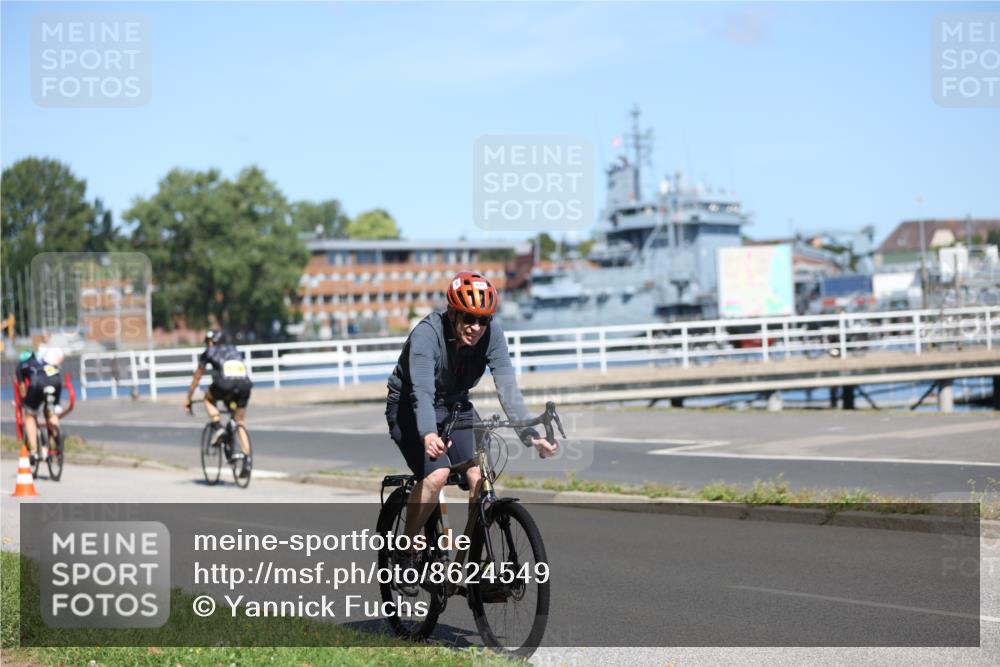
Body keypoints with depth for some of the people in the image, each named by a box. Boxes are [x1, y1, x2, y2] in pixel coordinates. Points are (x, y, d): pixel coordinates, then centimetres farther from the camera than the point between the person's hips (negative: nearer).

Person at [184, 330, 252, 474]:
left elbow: (196, 377, 32)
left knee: (208, 398, 30)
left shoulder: (209, 353, 23)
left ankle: (218, 427, 8)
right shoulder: (236, 352, 33)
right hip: (244, 387, 4)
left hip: (225, 386, -3)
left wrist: (188, 399, 42)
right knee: (241, 424, 16)